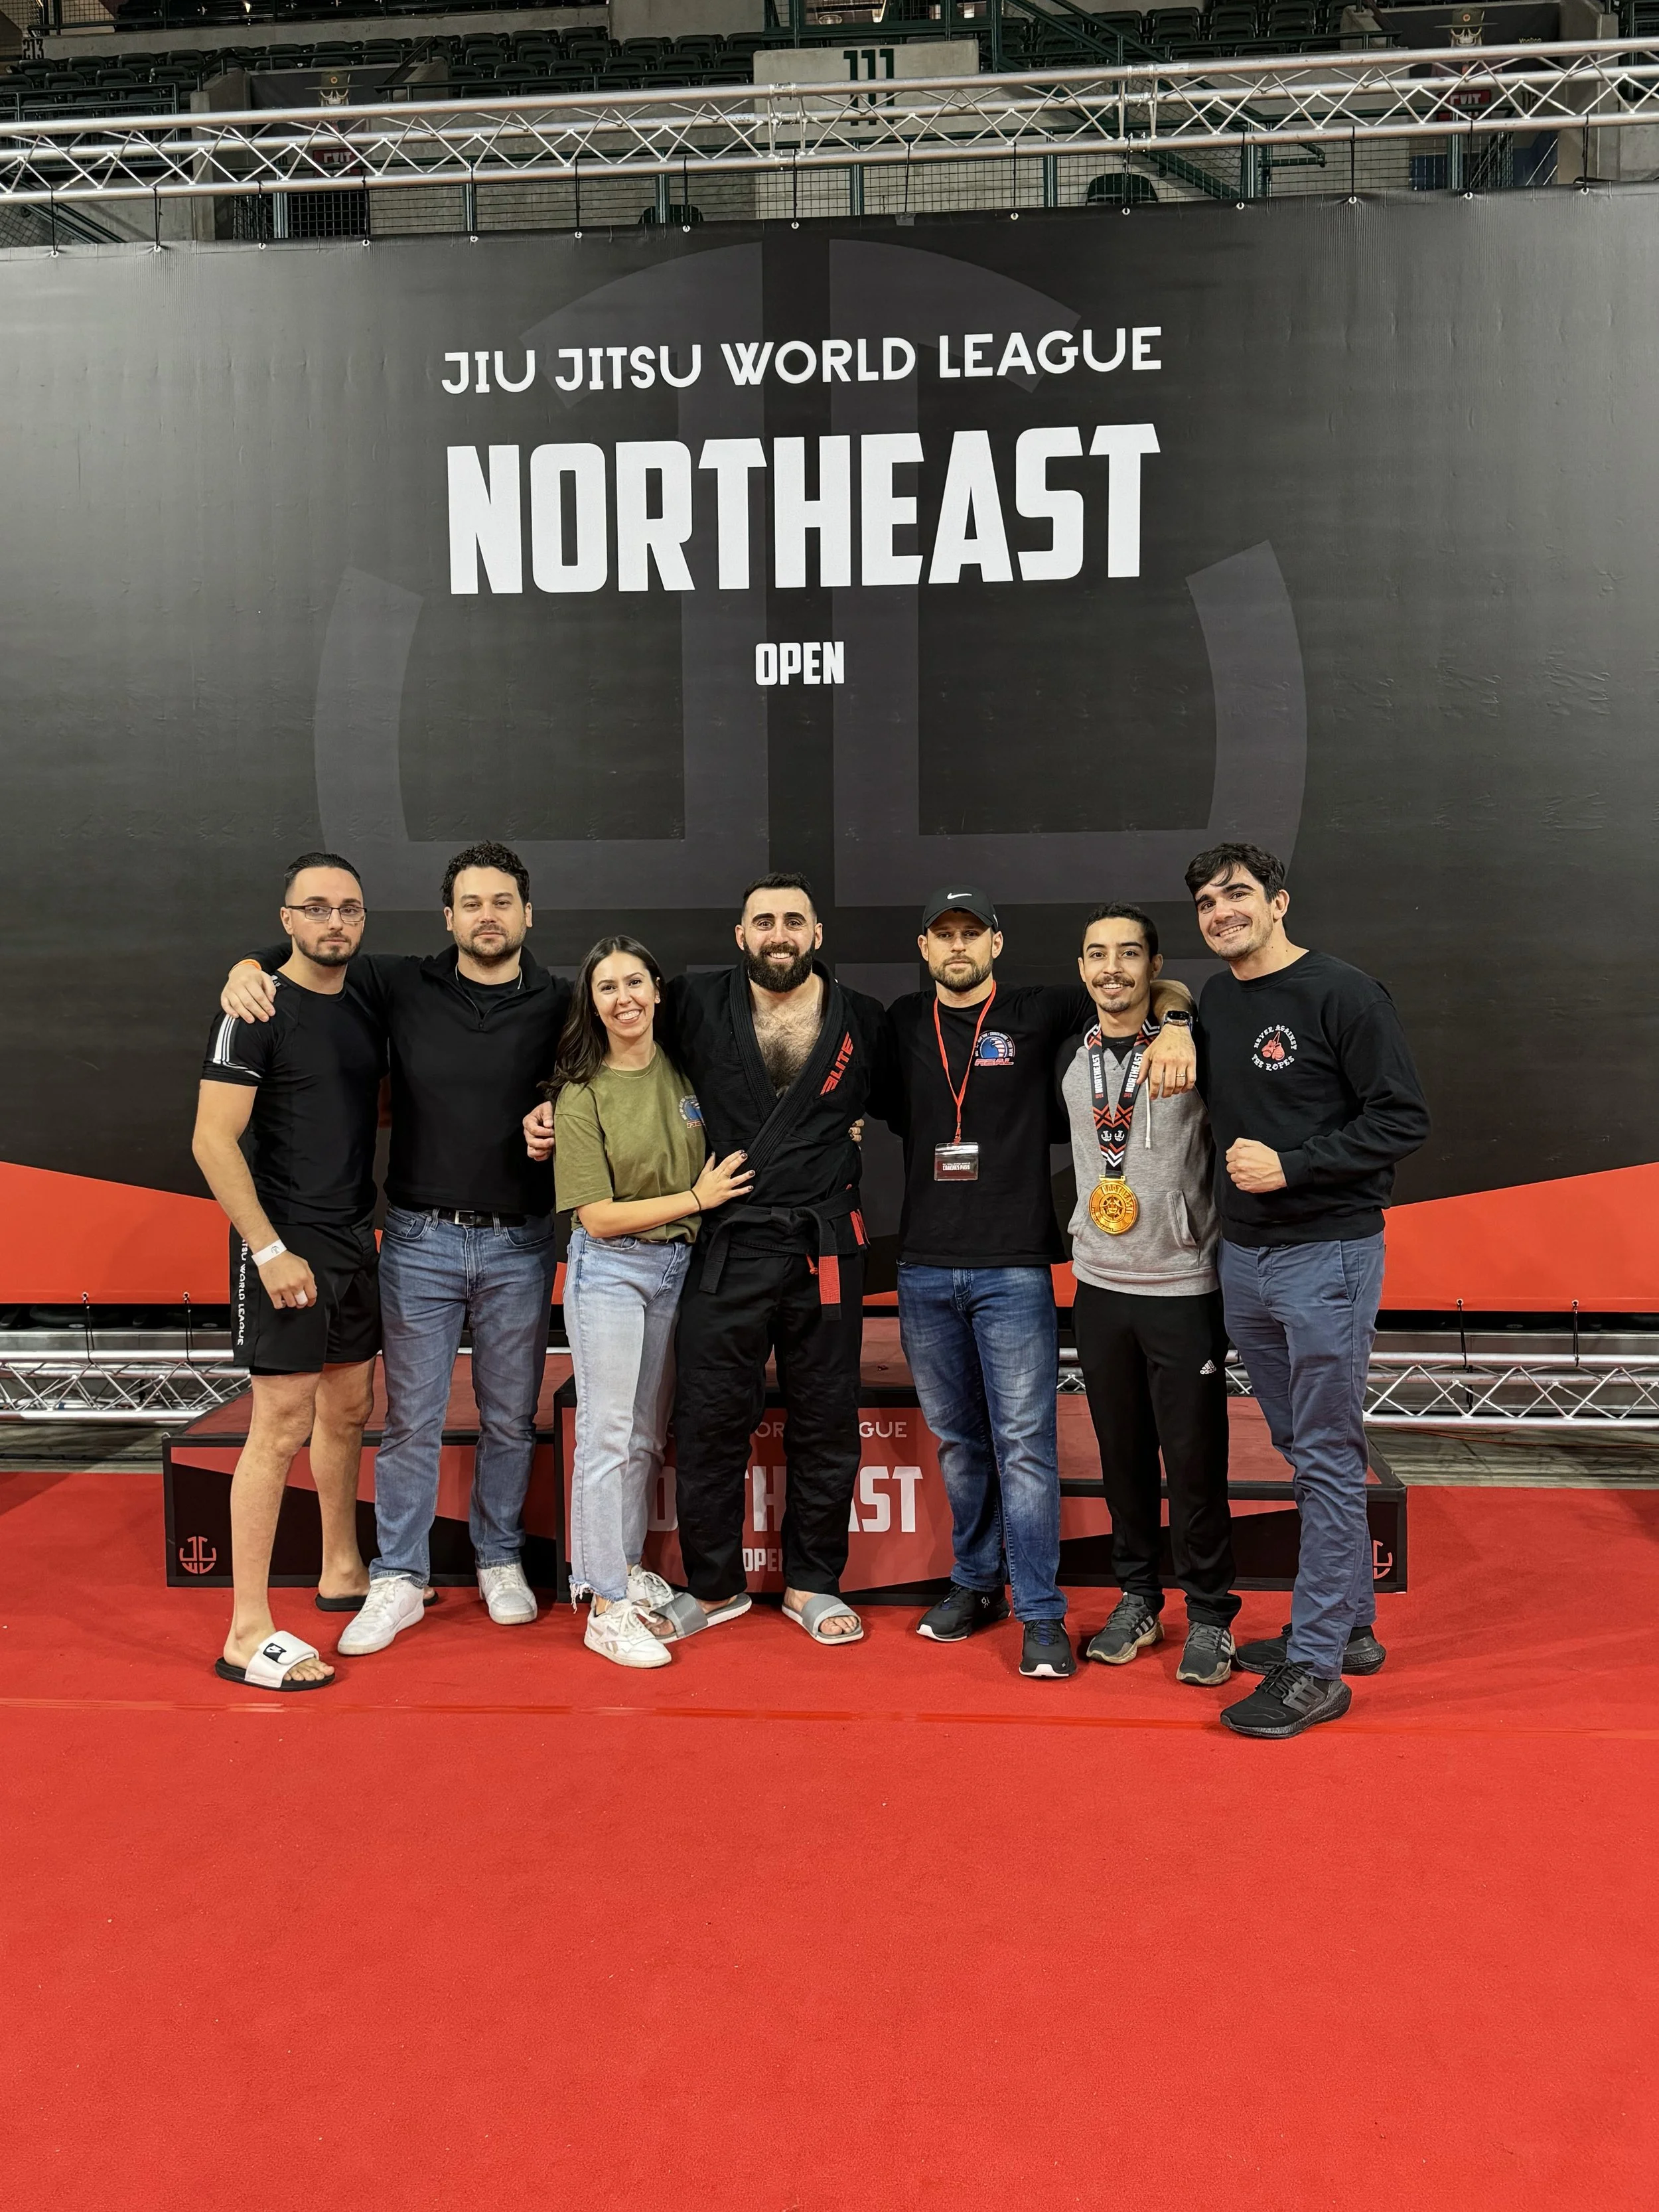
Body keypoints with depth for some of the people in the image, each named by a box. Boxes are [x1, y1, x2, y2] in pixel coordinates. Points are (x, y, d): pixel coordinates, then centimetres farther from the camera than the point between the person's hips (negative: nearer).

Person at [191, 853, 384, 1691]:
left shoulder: (364, 1010, 11)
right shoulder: (257, 1010, -11)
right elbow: (213, 1139, -16)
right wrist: (269, 1249, -20)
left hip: (354, 1241, 8)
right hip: (286, 1244, -8)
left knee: (347, 1410, 17)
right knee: (282, 1425, -7)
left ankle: (342, 1570, 34)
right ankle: (249, 1633, 0)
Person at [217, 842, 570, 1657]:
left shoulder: (559, 1005, 1)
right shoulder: (403, 987, 1)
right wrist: (247, 969, -12)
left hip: (519, 1246, 1)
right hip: (420, 1239, 0)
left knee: (510, 1419, 12)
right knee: (411, 1420, 5)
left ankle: (500, 1560, 29)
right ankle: (398, 1580, 17)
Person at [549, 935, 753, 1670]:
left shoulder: (684, 1072, 1)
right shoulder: (582, 1094, -11)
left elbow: (727, 1168, 16)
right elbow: (599, 1217, -14)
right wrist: (697, 1198, -14)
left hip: (677, 1265, 5)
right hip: (609, 1270, -5)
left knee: (648, 1432, 14)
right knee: (608, 1434, -4)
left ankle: (624, 1567, 29)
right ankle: (607, 1607, 4)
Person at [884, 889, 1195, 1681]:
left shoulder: (1037, 1013, 0)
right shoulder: (904, 1023, 9)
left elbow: (1158, 986, 5)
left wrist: (1173, 1024, -15)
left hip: (1013, 1268, -3)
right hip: (925, 1266, 4)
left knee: (1024, 1444, -5)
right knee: (957, 1439, 13)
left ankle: (1041, 1615, 3)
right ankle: (975, 1582, 28)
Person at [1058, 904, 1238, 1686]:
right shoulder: (1068, 1059, 6)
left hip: (1183, 1286, -4)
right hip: (1099, 1284, 4)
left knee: (1194, 1459, 1)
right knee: (1122, 1453, 13)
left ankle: (1209, 1616, 17)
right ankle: (1137, 1600, 28)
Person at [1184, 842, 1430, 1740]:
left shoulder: (1342, 993, -10)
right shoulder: (1215, 1001, 11)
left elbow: (1403, 1118, -13)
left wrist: (1289, 1164, -18)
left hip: (1327, 1254, -7)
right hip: (1243, 1257, 8)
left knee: (1326, 1459, -2)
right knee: (1303, 1449, 16)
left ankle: (1314, 1667, 4)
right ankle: (1350, 1626, 30)